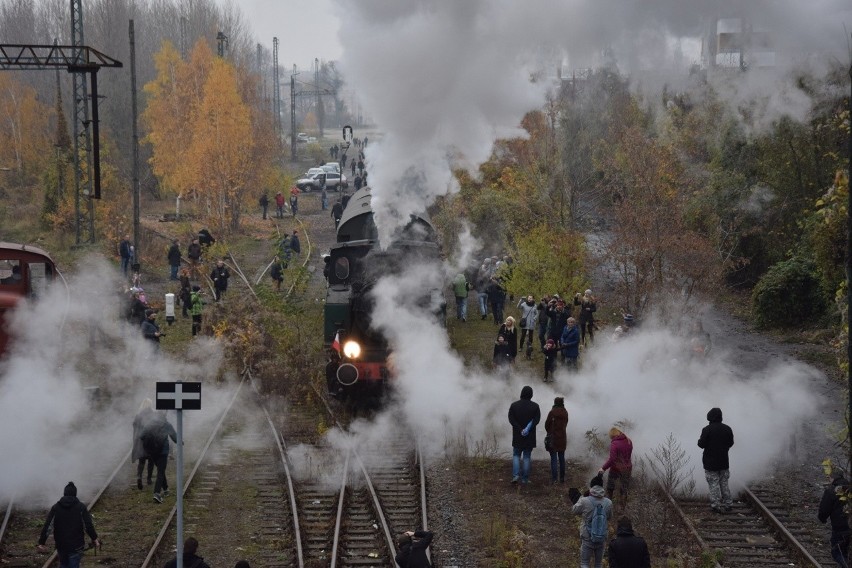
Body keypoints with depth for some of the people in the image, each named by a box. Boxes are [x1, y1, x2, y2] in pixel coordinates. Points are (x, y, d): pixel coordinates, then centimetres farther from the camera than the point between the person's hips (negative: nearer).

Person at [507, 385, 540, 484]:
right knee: (527, 457, 8)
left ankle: (515, 475, -6)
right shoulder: (535, 406, -4)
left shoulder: (514, 405, -2)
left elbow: (511, 419, -10)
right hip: (530, 437, 0)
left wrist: (520, 430, -14)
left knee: (516, 455, 13)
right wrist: (528, 428, -20)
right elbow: (537, 419, -15)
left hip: (517, 436, 0)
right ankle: (525, 478, 7)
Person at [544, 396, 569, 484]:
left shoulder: (552, 412, -13)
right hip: (562, 438, 4)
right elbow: (565, 424, 7)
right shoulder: (565, 413, 1)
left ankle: (553, 478, -7)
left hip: (553, 437, -4)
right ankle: (562, 478, 16)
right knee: (561, 458, 13)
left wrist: (549, 432, 15)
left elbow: (547, 424, -4)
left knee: (553, 458, -2)